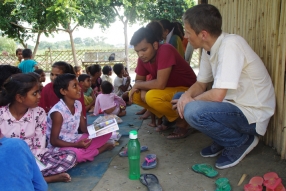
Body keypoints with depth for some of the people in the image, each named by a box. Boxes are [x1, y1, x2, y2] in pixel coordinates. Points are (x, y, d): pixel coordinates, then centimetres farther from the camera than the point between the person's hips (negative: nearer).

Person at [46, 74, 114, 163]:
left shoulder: (78, 104, -1)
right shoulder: (58, 112, -24)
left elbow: (85, 129, 6)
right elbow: (54, 141, -20)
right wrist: (77, 145, -30)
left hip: (75, 140, 6)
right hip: (60, 147, -6)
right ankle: (102, 147, -9)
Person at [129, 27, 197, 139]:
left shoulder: (165, 50, -27)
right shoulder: (143, 58, -5)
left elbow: (160, 84, -33)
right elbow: (139, 79, 6)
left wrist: (138, 85, -17)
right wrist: (143, 90, -17)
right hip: (168, 89, 8)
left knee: (152, 97, -32)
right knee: (134, 95, -5)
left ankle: (181, 121, -7)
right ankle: (167, 117, 9)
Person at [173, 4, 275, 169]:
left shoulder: (230, 45, -25)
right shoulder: (209, 49, 0)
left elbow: (217, 95, -31)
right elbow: (201, 84, 10)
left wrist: (191, 101, -12)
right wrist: (186, 96, -12)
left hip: (252, 114, -8)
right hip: (233, 104, 9)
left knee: (193, 112, -30)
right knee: (178, 99, 6)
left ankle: (241, 142, -3)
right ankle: (222, 142, 13)